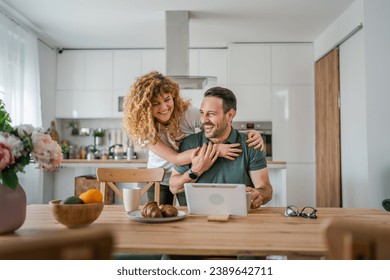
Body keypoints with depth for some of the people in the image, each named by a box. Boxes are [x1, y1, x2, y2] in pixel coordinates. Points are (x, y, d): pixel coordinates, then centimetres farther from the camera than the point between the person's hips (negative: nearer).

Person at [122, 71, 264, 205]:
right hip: (160, 181, 0)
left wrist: (251, 134, -35)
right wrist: (214, 149, -40)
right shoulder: (144, 128, -21)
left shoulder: (188, 113, -22)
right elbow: (175, 159, -31)